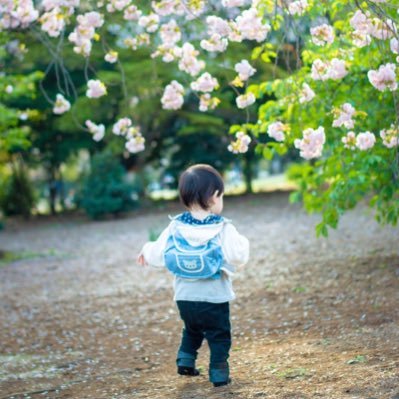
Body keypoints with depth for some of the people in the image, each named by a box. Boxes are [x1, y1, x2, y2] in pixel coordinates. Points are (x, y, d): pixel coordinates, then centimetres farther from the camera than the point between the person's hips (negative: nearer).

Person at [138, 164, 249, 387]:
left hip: (185, 297, 4)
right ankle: (219, 374, 10)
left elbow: (159, 256, -1)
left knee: (192, 330, 29)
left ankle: (185, 362, 28)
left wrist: (147, 252, 22)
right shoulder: (224, 230, -16)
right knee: (219, 336, 11)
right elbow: (238, 256, -22)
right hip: (214, 298, -4)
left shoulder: (175, 228, -5)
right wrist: (243, 243, 0)